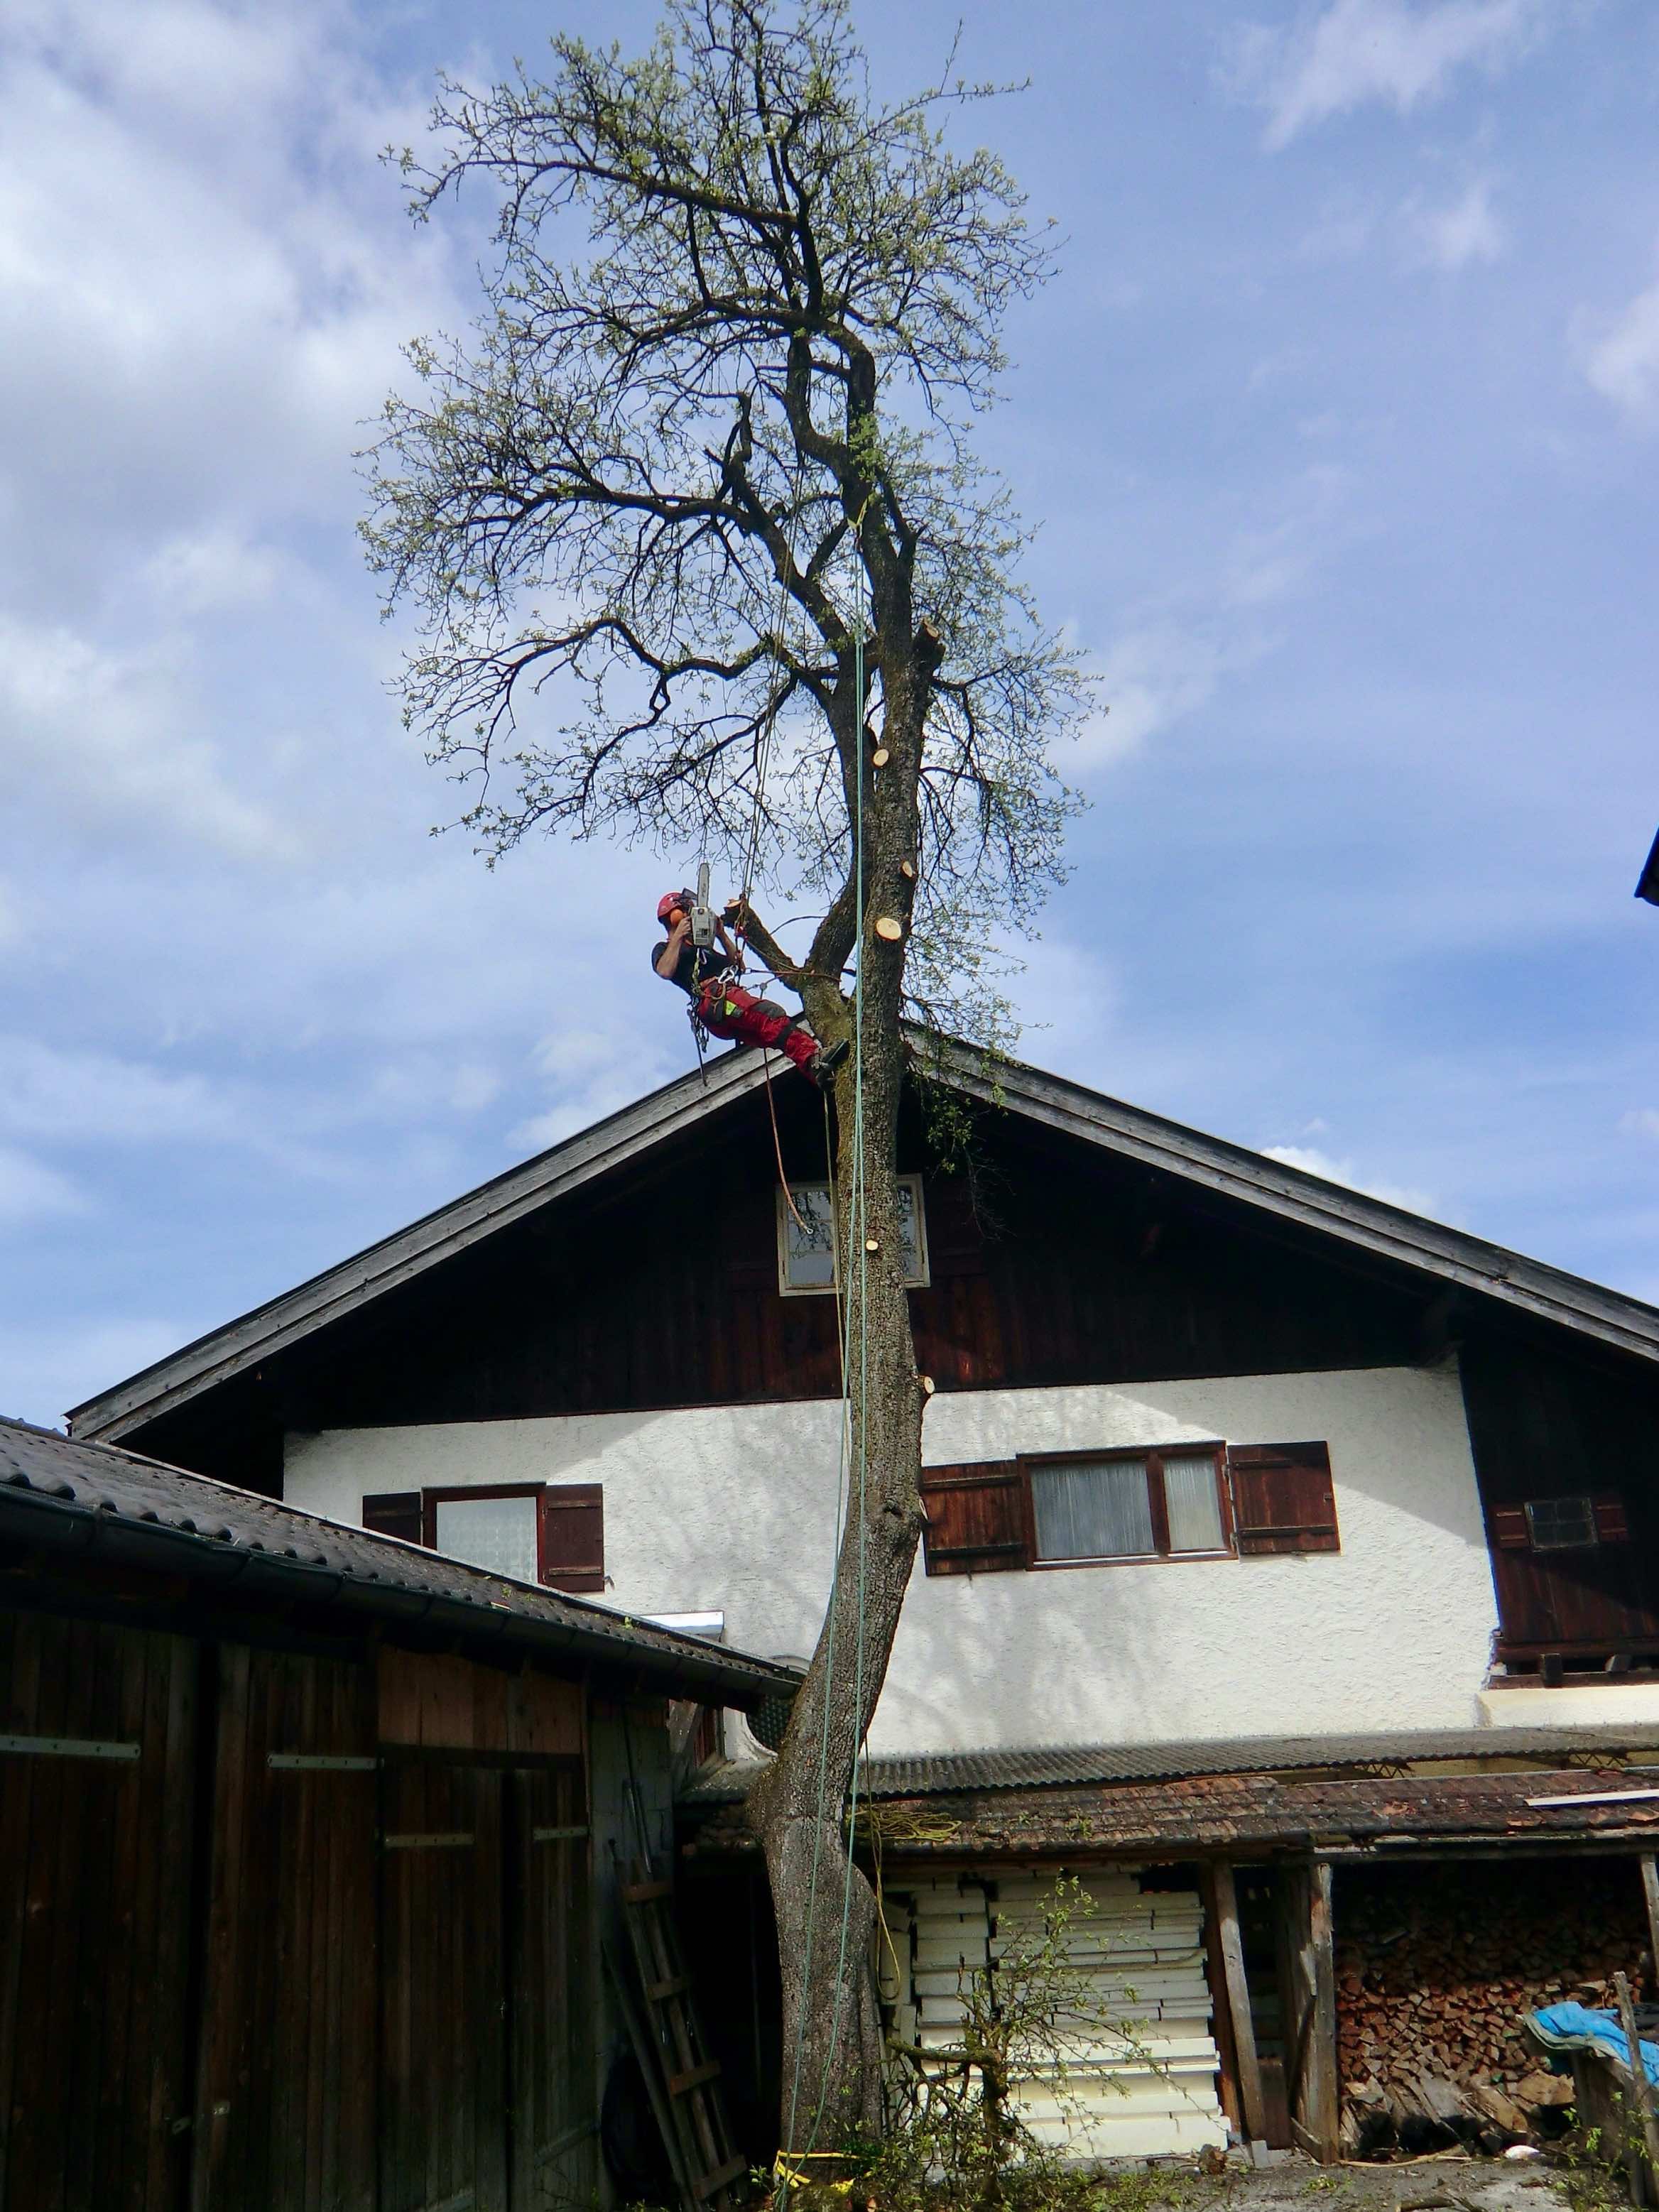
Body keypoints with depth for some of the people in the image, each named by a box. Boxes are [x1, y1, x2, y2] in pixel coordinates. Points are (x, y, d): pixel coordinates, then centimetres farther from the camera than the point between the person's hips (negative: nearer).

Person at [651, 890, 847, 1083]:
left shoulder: (702, 947, 42)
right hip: (713, 1000, -8)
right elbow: (665, 971, -5)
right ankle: (815, 1060, -49)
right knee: (771, 1014, -32)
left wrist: (721, 935, 26)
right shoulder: (664, 949, 20)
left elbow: (738, 965, 34)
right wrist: (678, 936, 1)